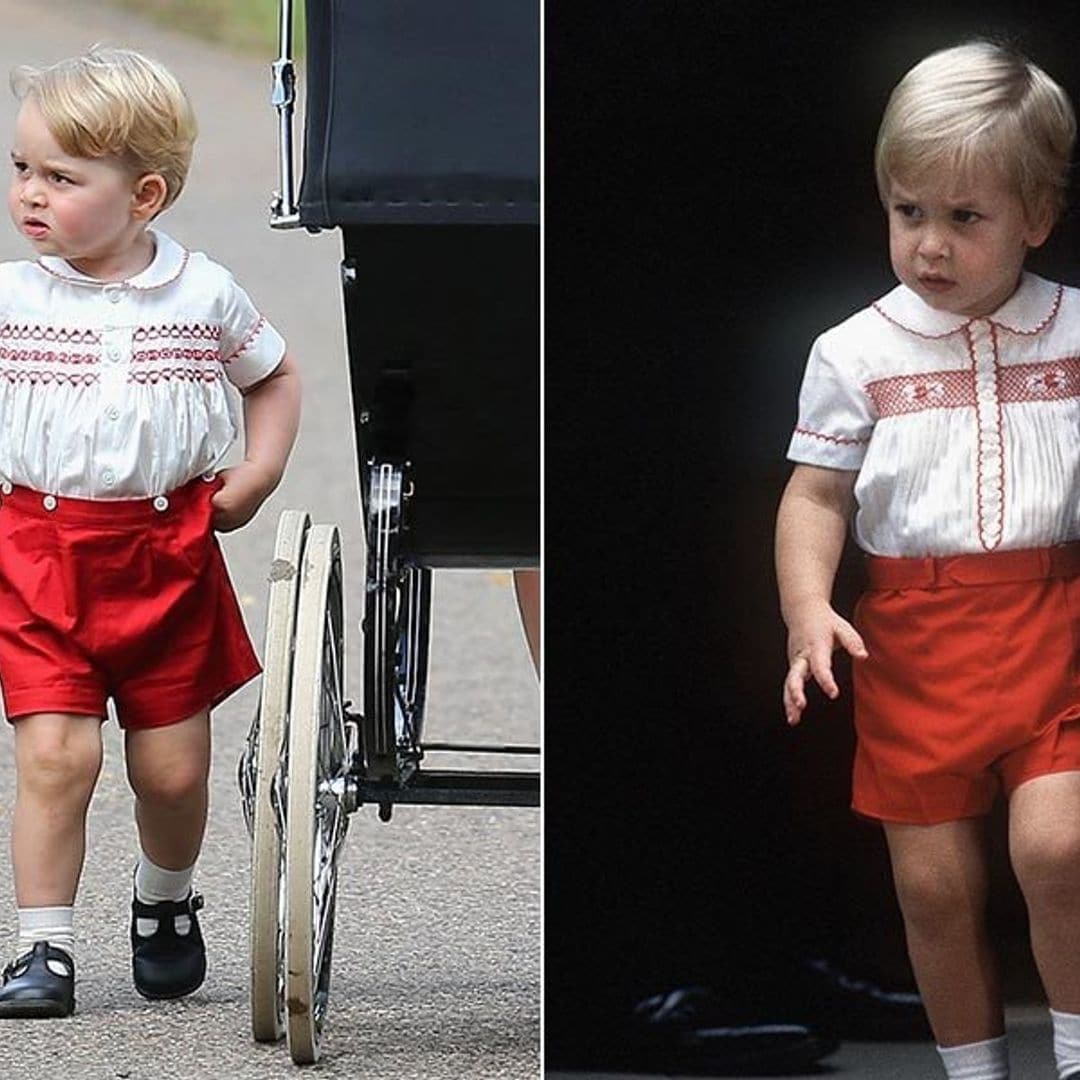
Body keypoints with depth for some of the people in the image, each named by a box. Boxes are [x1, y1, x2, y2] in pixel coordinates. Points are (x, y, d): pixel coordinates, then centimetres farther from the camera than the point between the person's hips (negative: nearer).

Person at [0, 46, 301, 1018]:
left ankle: (166, 903, 36)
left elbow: (274, 378, 16)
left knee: (173, 765, 7)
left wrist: (253, 479, 4)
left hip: (170, 554, 1)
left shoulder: (206, 295, -1)